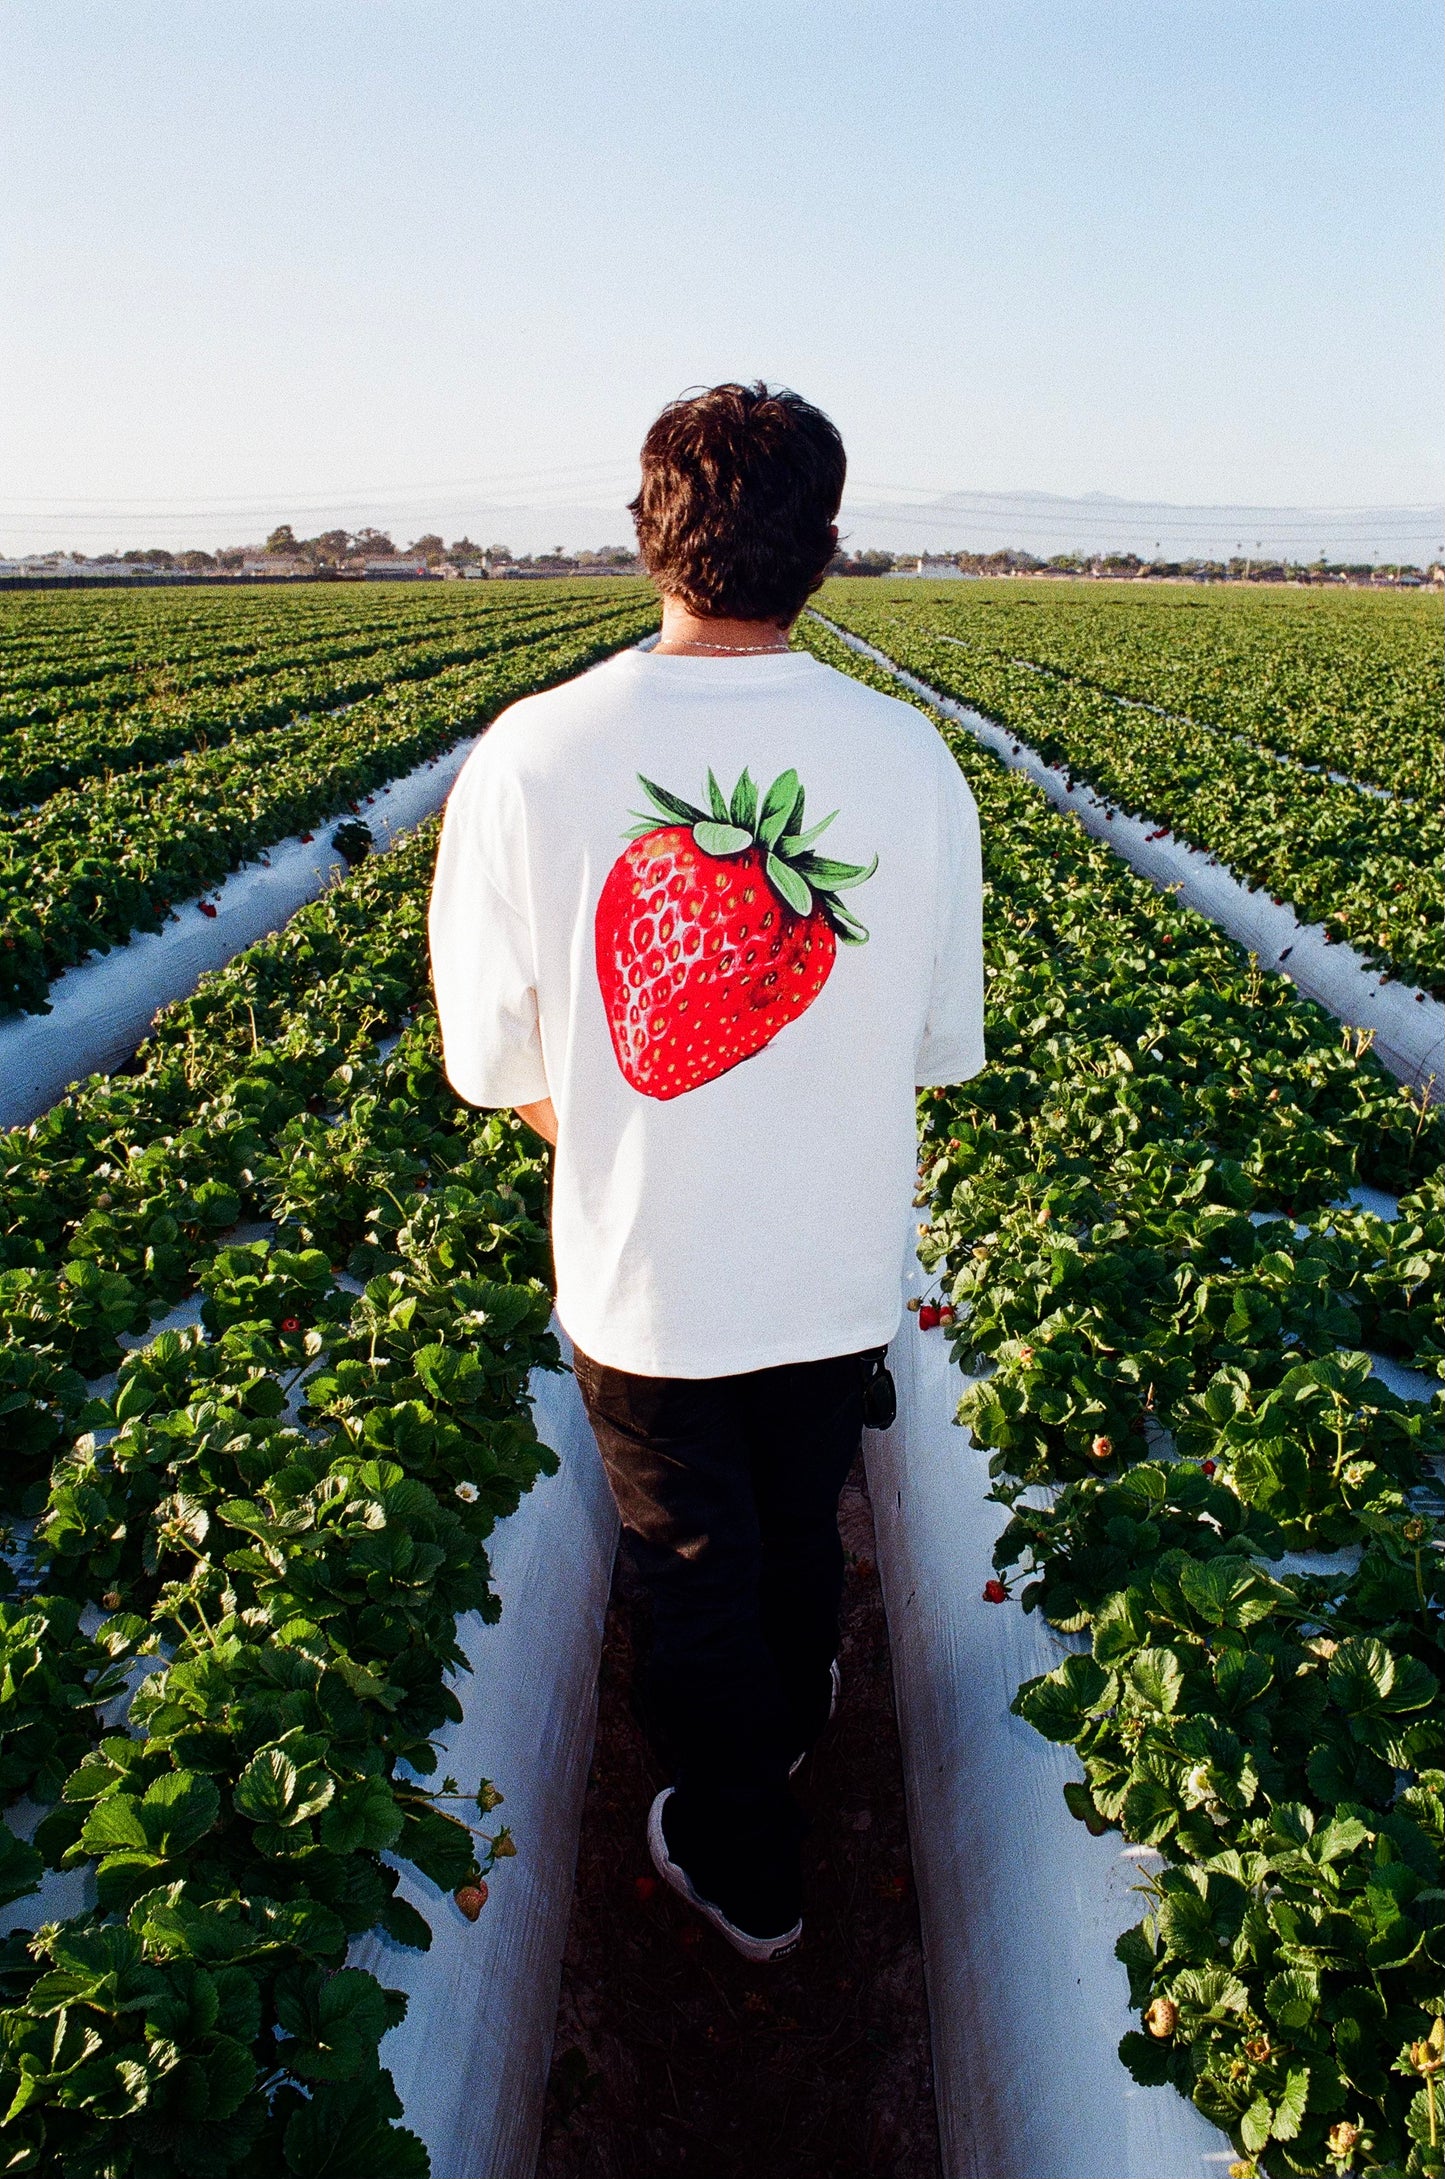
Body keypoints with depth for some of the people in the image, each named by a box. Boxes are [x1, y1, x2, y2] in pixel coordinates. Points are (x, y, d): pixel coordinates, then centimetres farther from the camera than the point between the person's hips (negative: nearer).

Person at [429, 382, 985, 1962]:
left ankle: (742, 1866, 41)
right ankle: (789, 1725, 57)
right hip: (840, 1275, 2)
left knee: (697, 1570, 20)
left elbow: (496, 1059, -9)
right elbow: (944, 1047, -3)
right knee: (800, 1528, 28)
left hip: (643, 1281, -2)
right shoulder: (912, 759, -15)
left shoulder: (529, 755, -19)